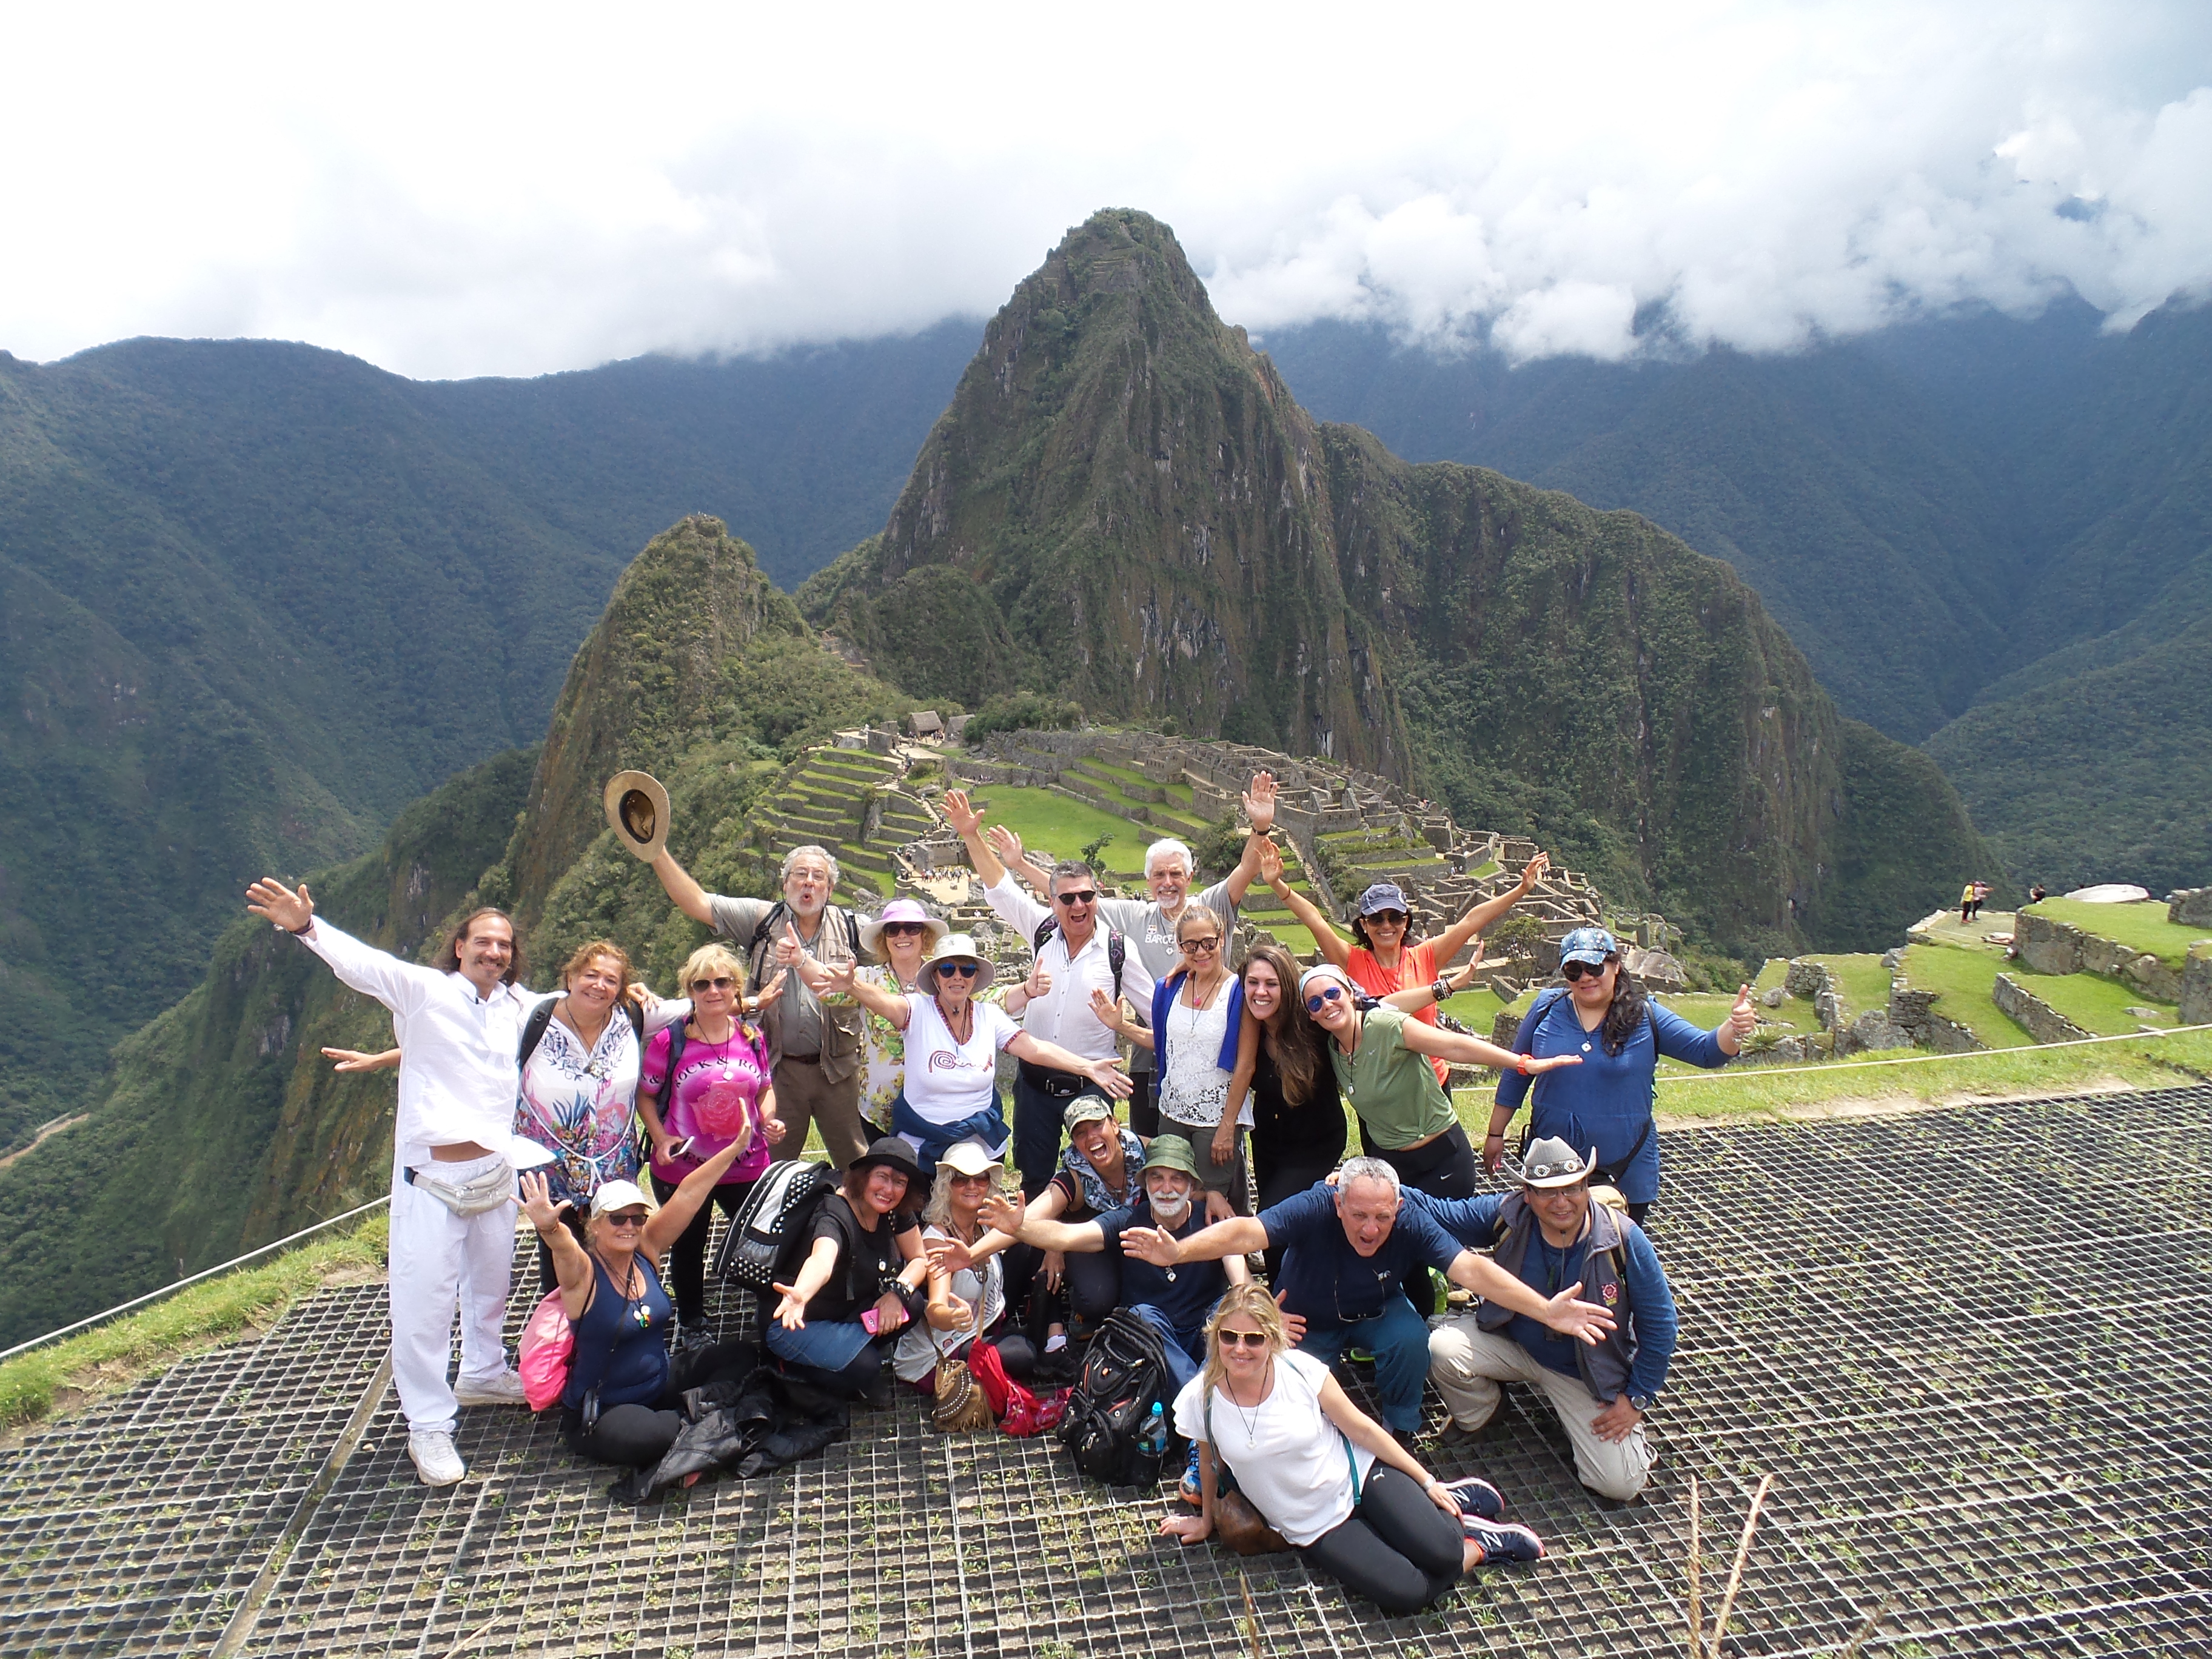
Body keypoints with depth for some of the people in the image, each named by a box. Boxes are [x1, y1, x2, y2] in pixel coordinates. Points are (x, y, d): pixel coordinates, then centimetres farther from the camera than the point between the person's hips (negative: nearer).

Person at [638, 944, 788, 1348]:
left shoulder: (753, 1037, -1)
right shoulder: (669, 1042, -12)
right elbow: (645, 1096, -4)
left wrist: (770, 1120, -7)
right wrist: (660, 1138, -17)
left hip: (747, 1166, 2)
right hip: (682, 1170, -2)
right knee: (688, 1249, 18)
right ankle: (691, 1324, 40)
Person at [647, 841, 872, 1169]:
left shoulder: (848, 928, 4)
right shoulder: (760, 919, 3)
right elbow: (696, 902, -2)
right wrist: (657, 852, -11)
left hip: (837, 1068, 0)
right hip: (780, 1068, 0)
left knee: (856, 1164, 6)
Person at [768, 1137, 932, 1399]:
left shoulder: (893, 1212, -9)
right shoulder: (836, 1216, -31)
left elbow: (919, 1259, 0)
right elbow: (822, 1261, -52)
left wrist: (898, 1292, -20)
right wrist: (800, 1295, -74)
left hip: (850, 1313, 7)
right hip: (802, 1321, -7)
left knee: (911, 1301, -18)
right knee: (864, 1370, -29)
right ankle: (791, 1367, -4)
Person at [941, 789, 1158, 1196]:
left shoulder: (1118, 949, -7)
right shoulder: (1043, 931, 0)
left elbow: (1159, 1008, -1)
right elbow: (999, 887, 1)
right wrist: (971, 835, -6)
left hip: (1092, 1084, -3)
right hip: (1035, 1081, 3)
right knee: (1032, 1181, 12)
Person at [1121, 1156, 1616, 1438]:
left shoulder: (1412, 1223, -30)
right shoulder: (1314, 1208, -36)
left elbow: (1469, 1268, -39)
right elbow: (1248, 1231, -48)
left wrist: (1545, 1309, -52)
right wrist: (1178, 1251, -64)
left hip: (1377, 1312, 1)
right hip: (1307, 1321, -1)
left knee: (1412, 1338, -29)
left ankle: (1399, 1433, -2)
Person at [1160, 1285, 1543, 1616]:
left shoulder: (1300, 1369, -20)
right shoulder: (1199, 1401, -18)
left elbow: (1362, 1428, -8)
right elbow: (1210, 1463, 4)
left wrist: (1428, 1482, -1)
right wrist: (1207, 1520, 18)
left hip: (1359, 1476, -1)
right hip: (1316, 1528, 1)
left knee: (1440, 1552, -23)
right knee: (1404, 1594, -19)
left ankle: (1454, 1501, 14)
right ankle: (1480, 1546, 10)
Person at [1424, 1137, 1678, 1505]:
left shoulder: (1624, 1240, -23)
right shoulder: (1507, 1215, -20)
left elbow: (1659, 1324, -12)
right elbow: (1440, 1214, -12)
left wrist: (1638, 1399, -10)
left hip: (1589, 1373, -1)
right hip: (1512, 1346, 1)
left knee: (1619, 1484, -12)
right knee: (1443, 1348, -24)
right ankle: (1475, 1417, 10)